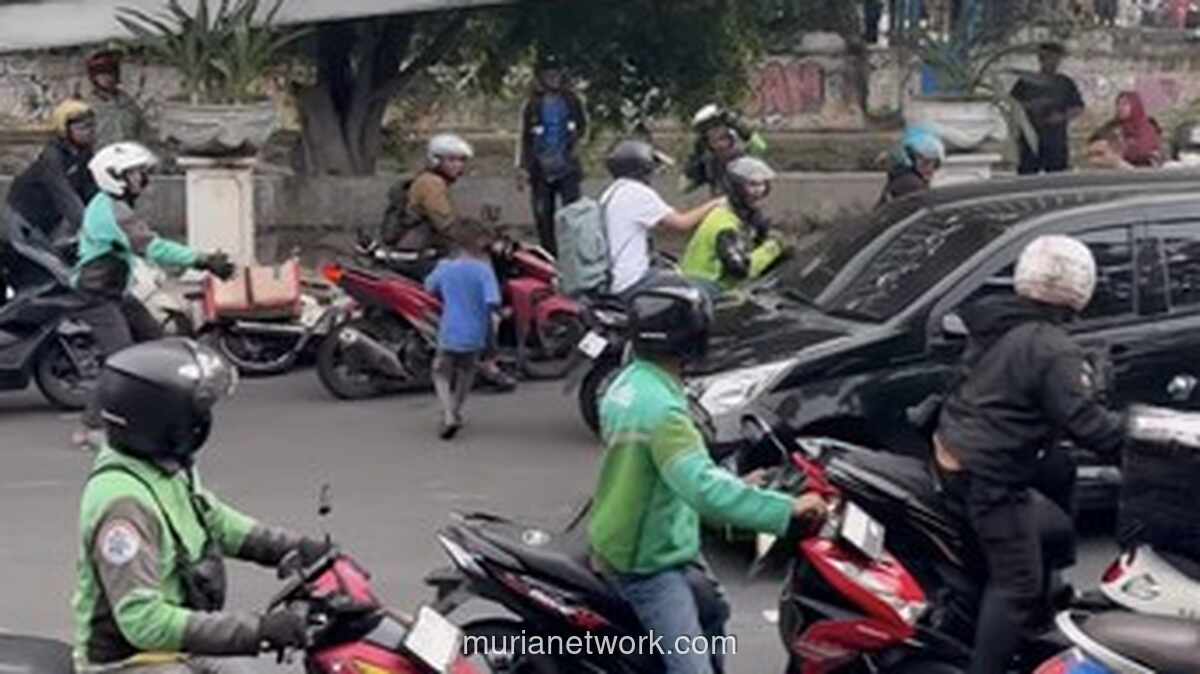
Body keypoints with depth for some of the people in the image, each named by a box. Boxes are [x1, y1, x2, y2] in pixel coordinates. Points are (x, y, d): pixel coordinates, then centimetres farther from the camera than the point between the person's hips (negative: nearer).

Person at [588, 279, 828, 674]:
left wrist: (737, 484, 13)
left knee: (712, 612, 33)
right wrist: (786, 508, -35)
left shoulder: (628, 383, 2)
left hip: (637, 541, 10)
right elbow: (703, 489, -39)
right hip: (649, 563, -10)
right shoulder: (660, 409, -30)